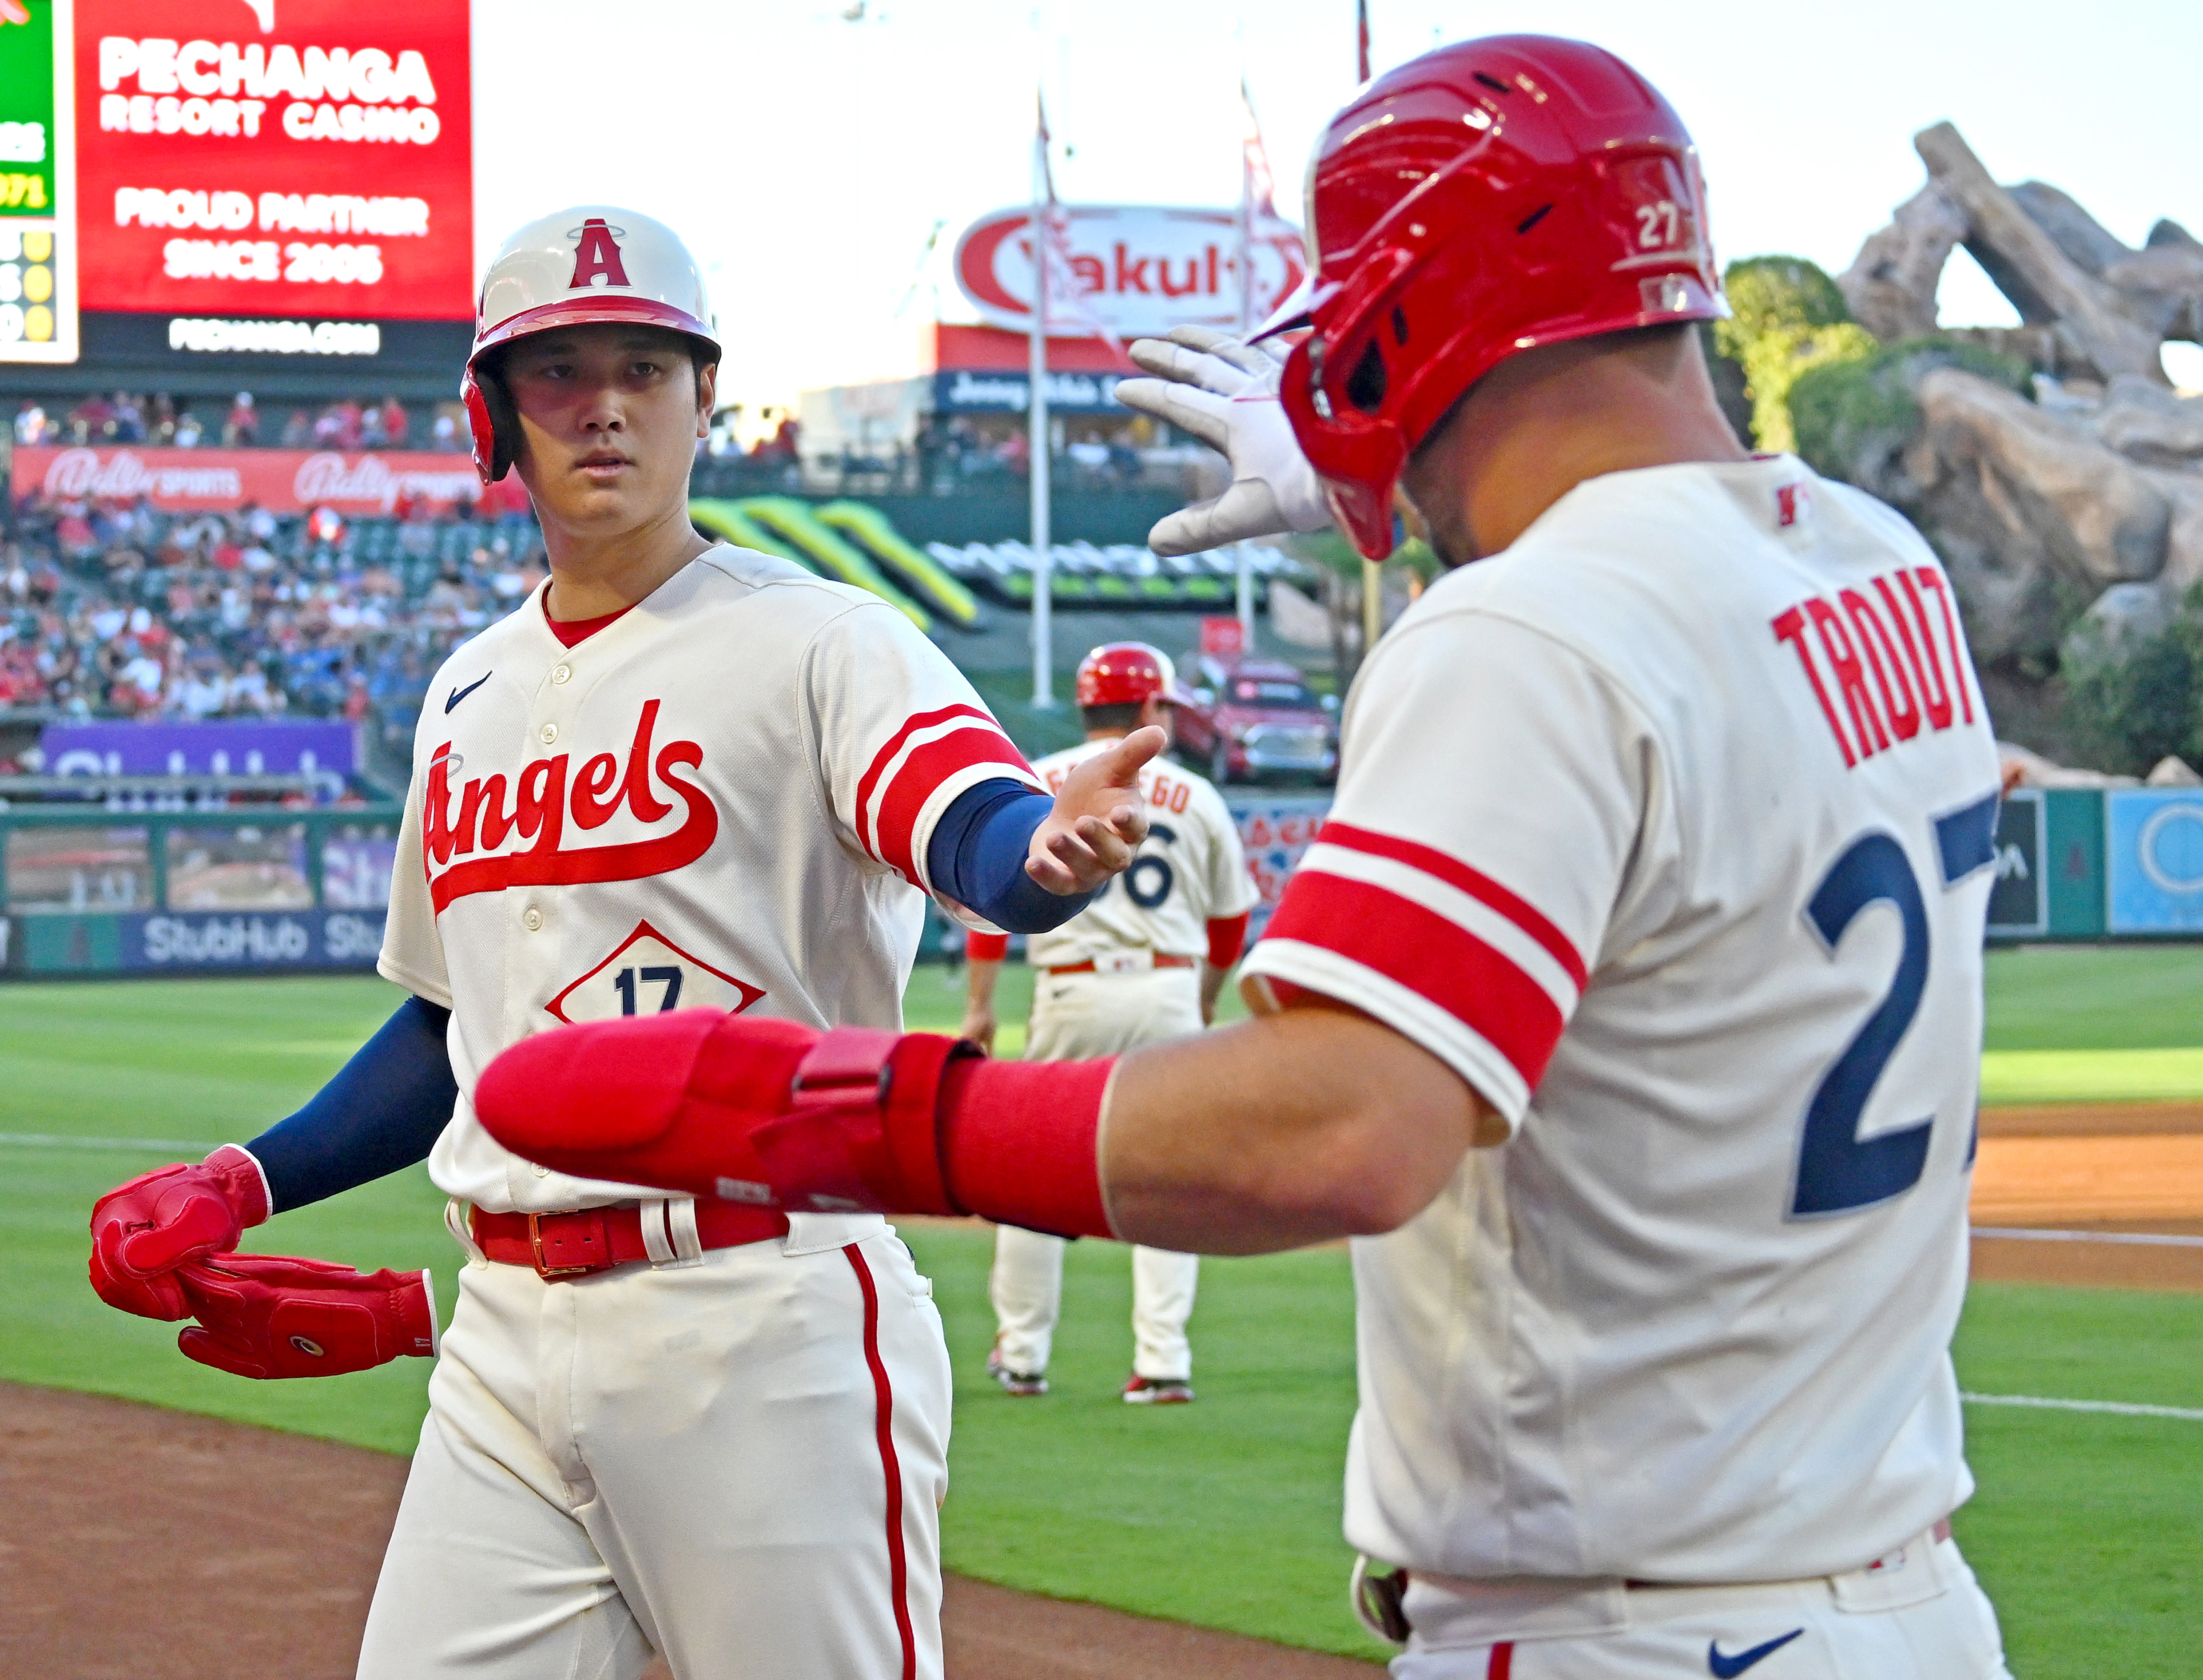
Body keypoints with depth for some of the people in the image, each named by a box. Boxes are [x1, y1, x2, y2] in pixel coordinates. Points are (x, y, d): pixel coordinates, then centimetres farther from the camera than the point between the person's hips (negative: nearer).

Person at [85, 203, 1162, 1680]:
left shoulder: (813, 639, -4)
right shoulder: (470, 694, 16)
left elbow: (968, 822, -24)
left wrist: (1048, 850, -47)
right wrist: (245, 1185, 17)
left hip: (767, 1327, -6)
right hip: (510, 1335, 6)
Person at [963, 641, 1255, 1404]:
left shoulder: (1032, 786, 5)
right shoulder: (1195, 796, 8)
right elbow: (1232, 914, 16)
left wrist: (978, 1005, -1)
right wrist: (1205, 998, 32)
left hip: (1072, 996, 0)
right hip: (1170, 991, 0)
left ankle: (1021, 1356, 16)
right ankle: (1162, 1363, 0)